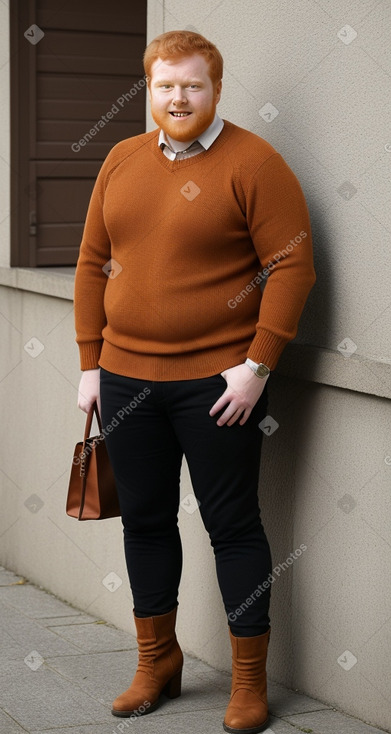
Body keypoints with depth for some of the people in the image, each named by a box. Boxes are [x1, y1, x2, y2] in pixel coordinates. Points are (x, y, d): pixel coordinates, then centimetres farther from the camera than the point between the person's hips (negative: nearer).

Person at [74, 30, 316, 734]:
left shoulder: (252, 162, -7)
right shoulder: (121, 160, 10)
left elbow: (292, 266, -11)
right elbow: (93, 264, 13)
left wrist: (256, 365, -15)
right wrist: (91, 363, 9)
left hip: (218, 380, -5)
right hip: (126, 378, 5)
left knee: (233, 524, 2)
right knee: (144, 520, 13)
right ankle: (157, 661, 29)